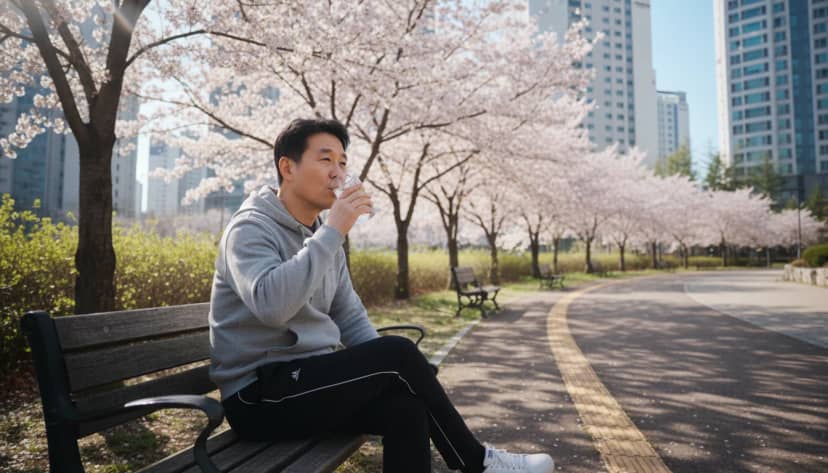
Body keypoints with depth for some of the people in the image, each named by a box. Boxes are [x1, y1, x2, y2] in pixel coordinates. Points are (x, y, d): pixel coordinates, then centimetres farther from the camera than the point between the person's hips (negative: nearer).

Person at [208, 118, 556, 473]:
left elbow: (350, 316, 12)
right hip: (259, 395, -7)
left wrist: (383, 369, -3)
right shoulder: (251, 228, -12)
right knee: (398, 352, -21)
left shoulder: (321, 234, 11)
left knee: (406, 402, -19)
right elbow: (271, 304, -32)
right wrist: (333, 231, -27)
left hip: (311, 378, 7)